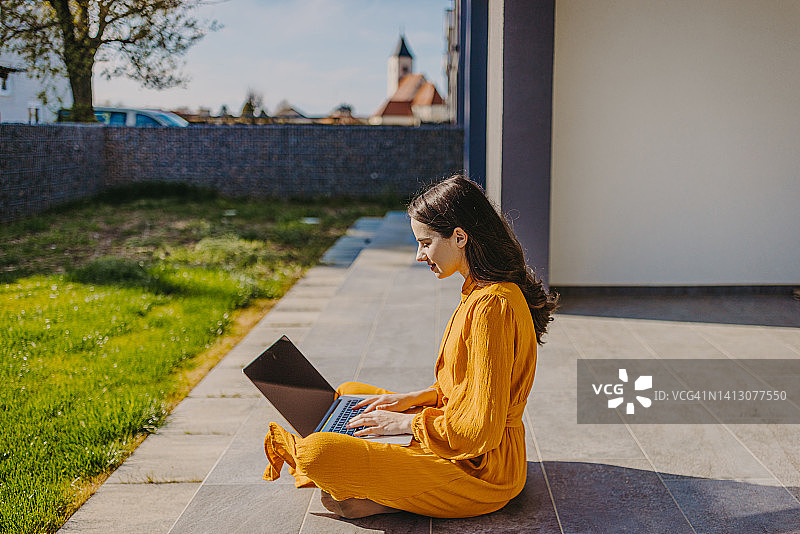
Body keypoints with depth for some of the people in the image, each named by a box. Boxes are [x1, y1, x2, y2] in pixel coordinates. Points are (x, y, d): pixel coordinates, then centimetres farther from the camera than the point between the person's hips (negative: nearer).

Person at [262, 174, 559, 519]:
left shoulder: (492, 306, -25)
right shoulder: (479, 292, 8)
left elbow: (481, 431, -26)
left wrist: (407, 422, -14)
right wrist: (416, 398, 8)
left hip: (478, 474, -11)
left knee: (319, 453, -24)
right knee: (348, 393, 20)